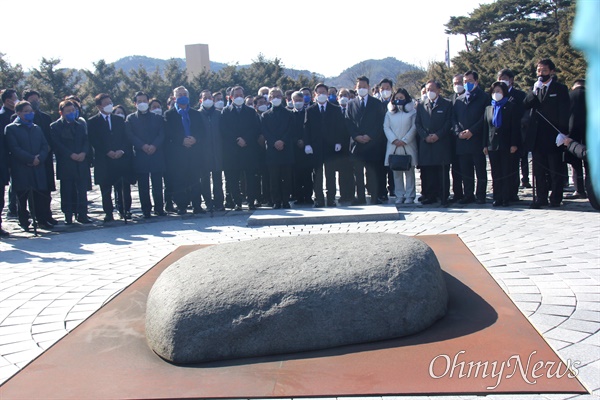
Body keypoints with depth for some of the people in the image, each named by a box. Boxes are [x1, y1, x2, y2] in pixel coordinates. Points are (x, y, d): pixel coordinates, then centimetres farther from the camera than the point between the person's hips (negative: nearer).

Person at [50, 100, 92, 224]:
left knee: (82, 190, 1)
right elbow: (56, 144, -7)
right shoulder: (55, 126, 3)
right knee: (67, 191, 1)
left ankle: (82, 214, 7)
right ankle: (68, 216, 8)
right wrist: (71, 155, -14)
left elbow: (86, 140, 11)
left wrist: (83, 153, -8)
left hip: (82, 163, 3)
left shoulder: (80, 125, 17)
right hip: (65, 164, -3)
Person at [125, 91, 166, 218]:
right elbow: (130, 136, -1)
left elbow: (162, 134, 4)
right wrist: (143, 146, -14)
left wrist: (154, 146, -12)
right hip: (140, 156, -1)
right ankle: (146, 210, 6)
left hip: (157, 154, 1)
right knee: (143, 186, 1)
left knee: (157, 185, 2)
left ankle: (159, 208, 10)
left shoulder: (158, 118, 14)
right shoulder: (131, 119, 10)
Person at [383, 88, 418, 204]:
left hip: (408, 145, -2)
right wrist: (394, 140, -8)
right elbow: (386, 127, 5)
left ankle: (410, 196, 4)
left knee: (409, 171, 0)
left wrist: (404, 140, -10)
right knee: (396, 172, 3)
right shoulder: (389, 113, 12)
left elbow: (414, 127, -1)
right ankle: (399, 195, 8)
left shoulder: (412, 112, 6)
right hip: (393, 146, 2)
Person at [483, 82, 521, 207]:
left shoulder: (512, 107, 3)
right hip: (493, 145, 4)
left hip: (507, 145, -4)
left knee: (507, 173, -1)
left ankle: (506, 198, 2)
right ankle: (497, 198, 9)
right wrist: (485, 145, 5)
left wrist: (514, 144, -11)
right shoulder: (488, 108, 13)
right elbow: (485, 128, 12)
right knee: (495, 173, 5)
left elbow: (516, 127, -2)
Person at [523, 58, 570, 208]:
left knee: (555, 170, 2)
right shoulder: (534, 89, 14)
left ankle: (556, 199, 8)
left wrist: (562, 133, -12)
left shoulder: (560, 89, 0)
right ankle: (541, 198, 14)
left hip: (553, 136, -4)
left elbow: (564, 113, -4)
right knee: (539, 170, 8)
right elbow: (525, 106, -2)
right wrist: (535, 91, -13)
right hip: (537, 137, 4)